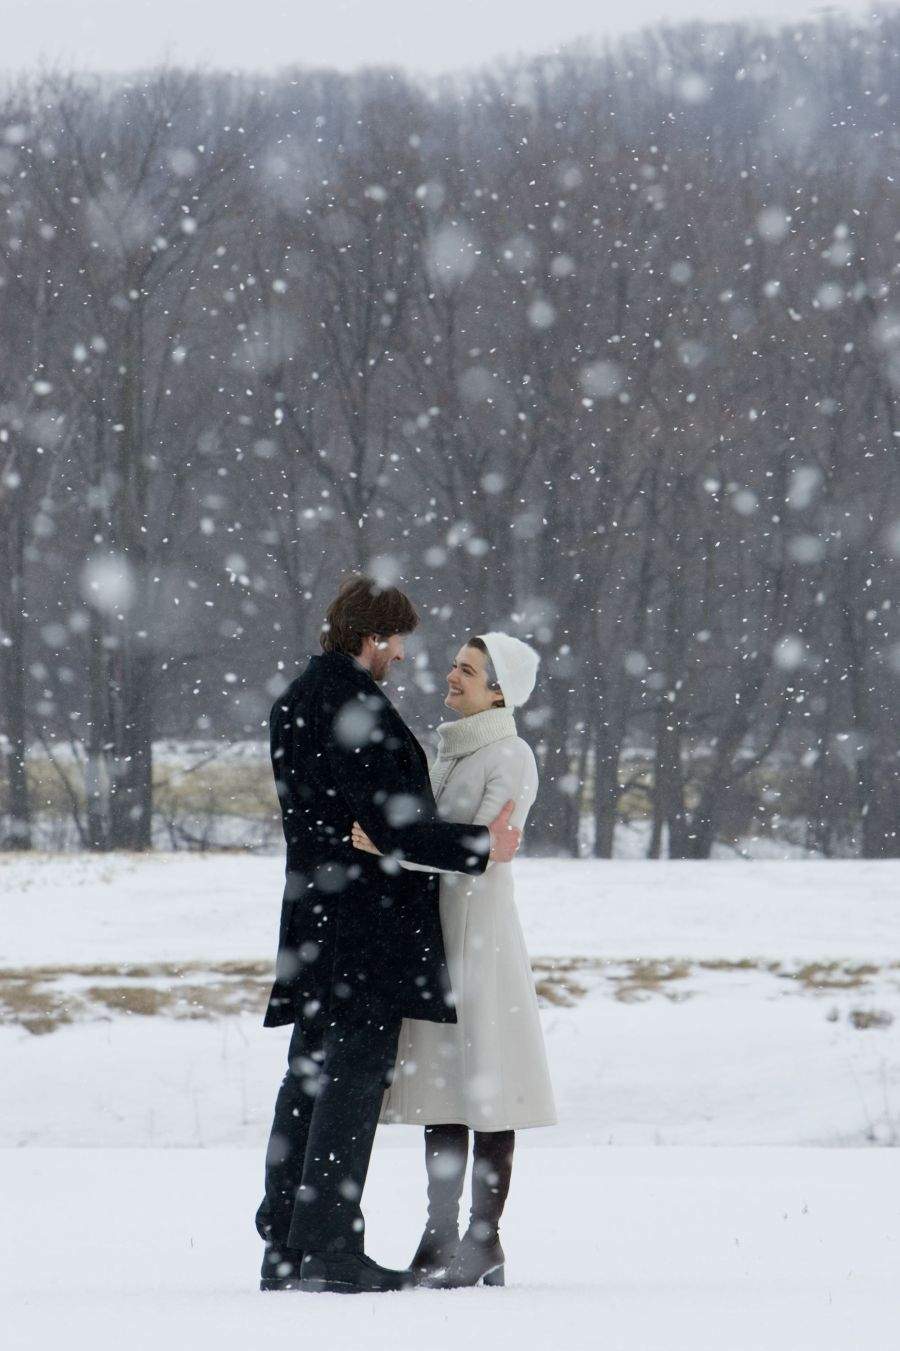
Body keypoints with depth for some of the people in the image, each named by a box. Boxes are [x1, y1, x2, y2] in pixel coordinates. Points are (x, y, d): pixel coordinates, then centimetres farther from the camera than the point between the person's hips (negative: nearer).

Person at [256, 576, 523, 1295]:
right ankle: (328, 1248, -9)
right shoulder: (355, 710, -16)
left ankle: (285, 1247, 12)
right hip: (369, 924, -10)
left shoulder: (294, 703, 15)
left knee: (310, 1076, 11)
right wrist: (479, 846, -11)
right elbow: (391, 824, -20)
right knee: (355, 1077, -8)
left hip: (314, 917, 10)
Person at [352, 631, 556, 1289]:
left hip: (479, 934, -8)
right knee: (438, 1083, 8)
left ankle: (484, 1241, -3)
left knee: (483, 1086, -5)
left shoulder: (511, 759, -9)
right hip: (429, 935, 8)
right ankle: (441, 1236, 11)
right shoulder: (450, 753, 17)